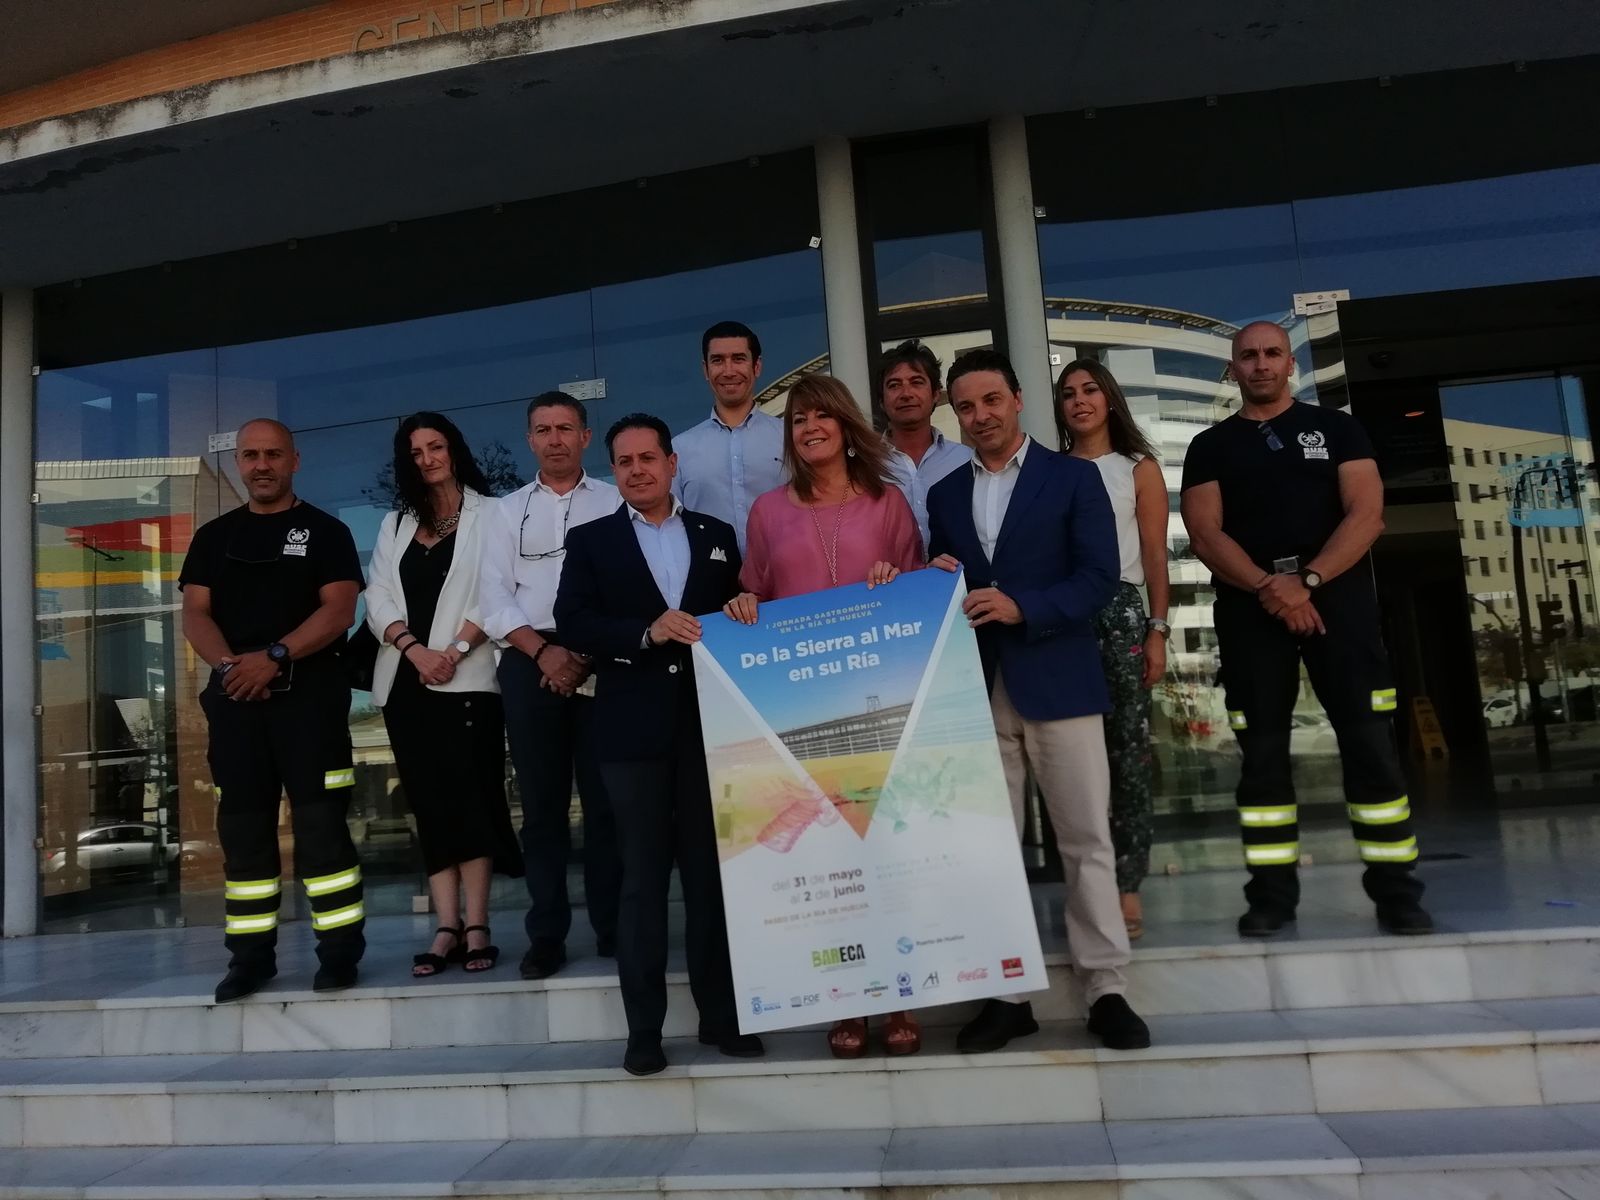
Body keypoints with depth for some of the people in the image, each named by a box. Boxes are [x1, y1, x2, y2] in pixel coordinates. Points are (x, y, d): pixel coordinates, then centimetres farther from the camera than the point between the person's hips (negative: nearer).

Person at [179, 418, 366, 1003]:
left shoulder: (325, 531, 5)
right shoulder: (213, 537, 16)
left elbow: (338, 610, -7)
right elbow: (195, 614, 7)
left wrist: (274, 656, -18)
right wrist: (229, 664, -12)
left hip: (310, 691, -4)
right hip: (234, 695, 4)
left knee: (320, 820, -7)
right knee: (242, 826, 5)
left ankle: (340, 947, -1)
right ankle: (251, 954, 13)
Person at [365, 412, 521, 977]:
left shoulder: (488, 514, 4)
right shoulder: (395, 524, 18)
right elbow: (378, 599, 8)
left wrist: (455, 651, -16)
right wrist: (415, 649, -10)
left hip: (466, 679, -4)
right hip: (406, 681, 4)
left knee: (467, 799, -6)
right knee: (430, 805, 3)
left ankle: (475, 925, 0)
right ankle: (447, 927, 5)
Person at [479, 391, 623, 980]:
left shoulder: (613, 502, 9)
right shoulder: (508, 510, 15)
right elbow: (495, 598, 6)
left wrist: (589, 655, -10)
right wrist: (544, 652, -9)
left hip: (601, 661, -2)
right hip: (530, 662, 2)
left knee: (605, 798, -1)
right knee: (542, 802, 4)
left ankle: (612, 926, 7)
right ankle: (546, 934, 9)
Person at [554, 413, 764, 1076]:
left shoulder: (718, 536, 13)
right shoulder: (590, 540, 8)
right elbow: (571, 622, -4)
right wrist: (647, 632, -17)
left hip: (708, 724, 2)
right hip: (634, 730, -1)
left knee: (713, 872, 8)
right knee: (642, 878, 3)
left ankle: (721, 1015, 19)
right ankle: (644, 1028, 11)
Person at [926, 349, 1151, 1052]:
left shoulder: (1073, 476, 3)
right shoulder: (944, 495, 15)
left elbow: (1100, 578, -7)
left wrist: (1021, 607, -18)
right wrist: (937, 581, -6)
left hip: (1057, 682, -3)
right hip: (976, 689, 4)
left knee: (1087, 840, 1)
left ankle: (1106, 991, 12)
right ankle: (1006, 994, 16)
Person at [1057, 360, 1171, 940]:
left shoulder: (1139, 469, 10)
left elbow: (1155, 556, 6)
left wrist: (1158, 630, -3)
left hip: (1120, 613, -1)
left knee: (1127, 750, -1)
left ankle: (1127, 885, 6)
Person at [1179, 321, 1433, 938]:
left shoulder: (1336, 428, 11)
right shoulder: (1210, 447, 11)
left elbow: (1366, 513, -1)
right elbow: (1205, 533, -1)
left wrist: (1308, 579, -16)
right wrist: (1267, 587, -16)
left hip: (1337, 595, 0)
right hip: (1249, 606, 1)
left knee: (1369, 743, -2)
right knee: (1261, 750, 2)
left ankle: (1396, 888, 7)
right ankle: (1272, 892, 8)